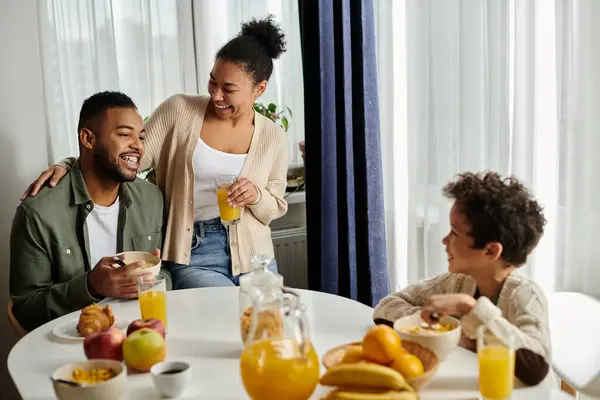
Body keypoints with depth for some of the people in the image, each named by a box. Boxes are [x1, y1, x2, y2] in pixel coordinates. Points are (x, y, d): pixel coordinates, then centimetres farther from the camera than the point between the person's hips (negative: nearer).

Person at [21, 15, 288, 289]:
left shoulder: (274, 137, 1)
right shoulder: (179, 111, -4)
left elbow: (276, 208, 6)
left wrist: (257, 196, -16)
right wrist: (69, 166, -15)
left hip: (253, 254, 3)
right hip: (193, 254, -3)